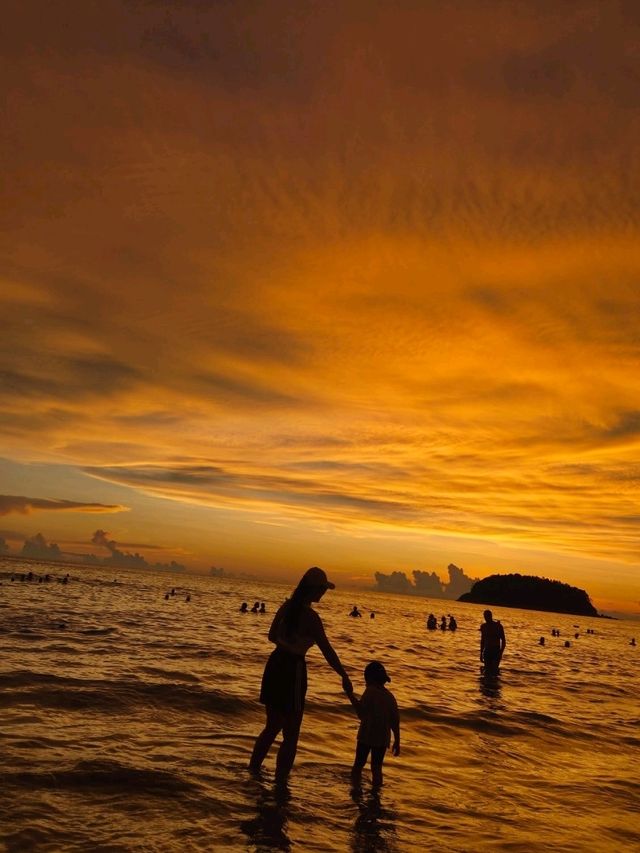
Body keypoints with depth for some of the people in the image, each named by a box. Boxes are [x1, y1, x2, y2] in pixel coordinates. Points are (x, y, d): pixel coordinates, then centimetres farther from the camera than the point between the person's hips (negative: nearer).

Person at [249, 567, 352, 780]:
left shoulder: (287, 606, 2)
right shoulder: (310, 616, -19)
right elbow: (327, 651, -17)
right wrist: (344, 677, -10)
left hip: (275, 665, 8)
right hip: (293, 670, -8)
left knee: (272, 727, 23)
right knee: (291, 735, 8)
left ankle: (252, 771, 32)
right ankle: (279, 783, 12)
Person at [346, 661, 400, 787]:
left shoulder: (370, 692, -12)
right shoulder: (390, 697, 4)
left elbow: (361, 713, -17)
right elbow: (395, 722, 6)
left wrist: (351, 696, -10)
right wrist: (397, 742, 14)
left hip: (366, 736, -4)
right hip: (383, 738, 4)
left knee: (358, 765, 10)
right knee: (376, 768, 12)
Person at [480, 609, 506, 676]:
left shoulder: (498, 626, -6)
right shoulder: (483, 626, 6)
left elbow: (503, 640, -4)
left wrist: (501, 652, -12)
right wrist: (481, 653, 13)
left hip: (496, 651, -3)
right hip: (487, 651, 3)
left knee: (494, 670, -10)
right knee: (487, 670, -1)